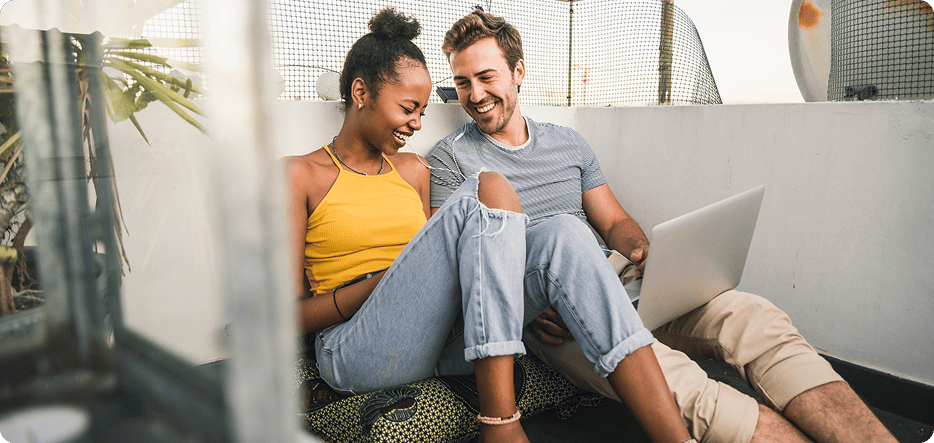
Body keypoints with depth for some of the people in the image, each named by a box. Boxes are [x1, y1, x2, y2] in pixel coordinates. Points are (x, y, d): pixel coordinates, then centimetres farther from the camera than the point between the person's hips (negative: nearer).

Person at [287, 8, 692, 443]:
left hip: (437, 344, 5)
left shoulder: (414, 170, 19)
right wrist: (386, 281, -15)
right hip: (356, 354, -5)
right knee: (488, 190, -24)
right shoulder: (300, 174, 3)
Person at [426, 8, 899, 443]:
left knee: (754, 316, -20)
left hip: (615, 283, 5)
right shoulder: (450, 158, 5)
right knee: (676, 380, -33)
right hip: (547, 314, -5)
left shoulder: (568, 143, 19)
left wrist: (644, 251, -4)